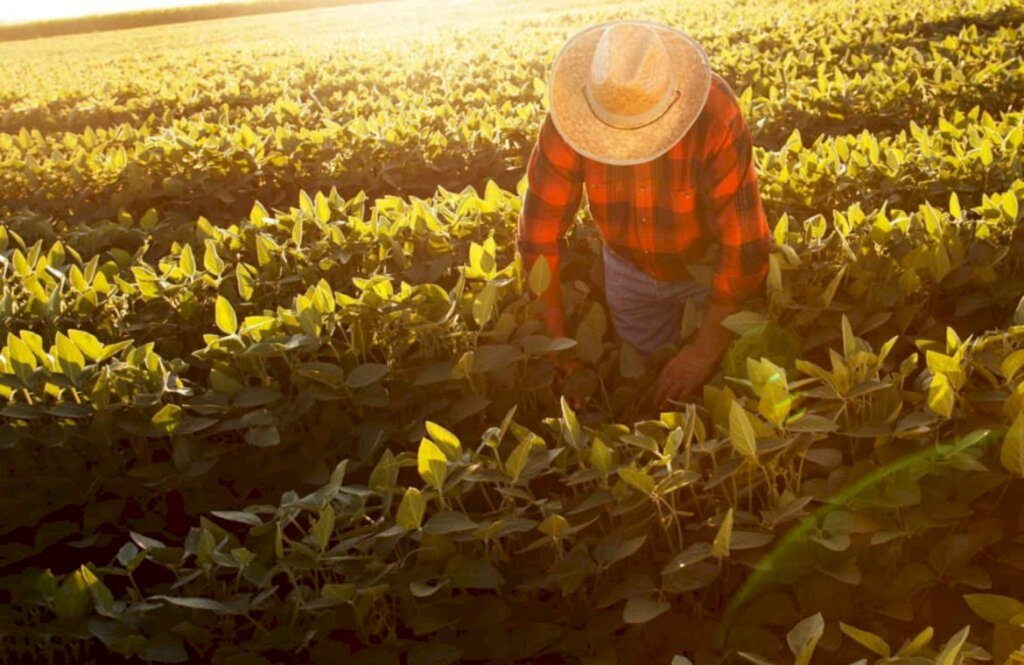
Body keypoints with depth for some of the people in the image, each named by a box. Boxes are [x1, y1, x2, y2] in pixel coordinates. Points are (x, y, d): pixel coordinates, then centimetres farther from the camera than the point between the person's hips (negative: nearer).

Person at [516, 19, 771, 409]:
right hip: (628, 268, 3)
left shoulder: (715, 115, -37)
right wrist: (556, 341, -24)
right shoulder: (573, 115, -29)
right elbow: (540, 230, -22)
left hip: (711, 264, -2)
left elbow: (744, 242, -34)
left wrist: (705, 352, -32)